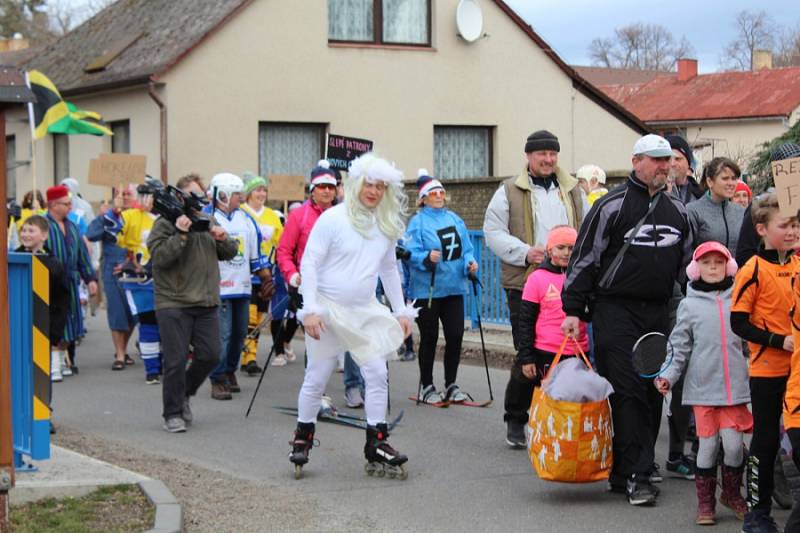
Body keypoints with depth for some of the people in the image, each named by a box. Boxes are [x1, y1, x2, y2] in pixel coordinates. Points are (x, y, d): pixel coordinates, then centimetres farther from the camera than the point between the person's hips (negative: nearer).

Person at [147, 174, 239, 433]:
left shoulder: (208, 223, 16)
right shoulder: (165, 224, -4)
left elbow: (231, 253, 18)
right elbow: (158, 256, -16)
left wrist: (223, 239, -3)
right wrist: (180, 234, -23)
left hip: (206, 304, 6)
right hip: (174, 303, -6)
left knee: (211, 354, 4)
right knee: (176, 361, -4)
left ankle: (184, 394, 27)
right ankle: (172, 414, 7)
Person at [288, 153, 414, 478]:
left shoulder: (386, 226, 7)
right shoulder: (333, 219, -10)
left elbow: (389, 270, 20)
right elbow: (309, 263, -11)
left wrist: (401, 310, 15)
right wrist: (310, 310, -17)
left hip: (365, 311, 5)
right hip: (328, 309, -5)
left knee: (378, 373, -4)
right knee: (317, 377, 2)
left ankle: (376, 444, 3)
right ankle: (303, 437, 20)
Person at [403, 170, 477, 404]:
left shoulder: (454, 219, 10)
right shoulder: (417, 221, -6)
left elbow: (466, 248, 13)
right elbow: (411, 253, -13)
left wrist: (469, 264, -5)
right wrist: (427, 258, -31)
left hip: (454, 288, 5)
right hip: (426, 290, -4)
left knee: (455, 335, 3)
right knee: (429, 338, 4)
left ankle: (451, 385, 17)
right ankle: (426, 386, 17)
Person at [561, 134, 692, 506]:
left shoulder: (677, 211, 14)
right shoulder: (612, 206, -5)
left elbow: (687, 263, 23)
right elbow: (584, 259, -5)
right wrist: (573, 311, -9)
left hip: (659, 313, 6)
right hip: (616, 311, -6)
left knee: (653, 392, 7)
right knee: (627, 392, -10)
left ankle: (635, 466, 18)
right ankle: (635, 475, -10)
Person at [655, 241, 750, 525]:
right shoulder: (690, 305, 3)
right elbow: (680, 347, 4)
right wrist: (668, 375, -8)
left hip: (735, 386, 1)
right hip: (702, 387, -1)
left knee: (733, 443, -2)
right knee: (708, 445, 2)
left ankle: (731, 494, 22)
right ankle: (705, 501, 17)